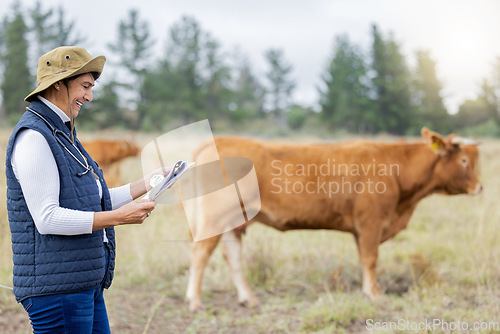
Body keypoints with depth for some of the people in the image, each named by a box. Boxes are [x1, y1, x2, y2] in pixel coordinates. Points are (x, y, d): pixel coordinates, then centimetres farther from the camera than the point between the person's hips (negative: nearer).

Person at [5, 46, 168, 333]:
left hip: (86, 282, 10)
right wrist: (120, 217, -21)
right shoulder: (33, 137, -14)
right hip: (56, 286, -10)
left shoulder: (61, 134, 19)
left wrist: (145, 185, 15)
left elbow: (90, 203, 21)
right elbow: (47, 218, -21)